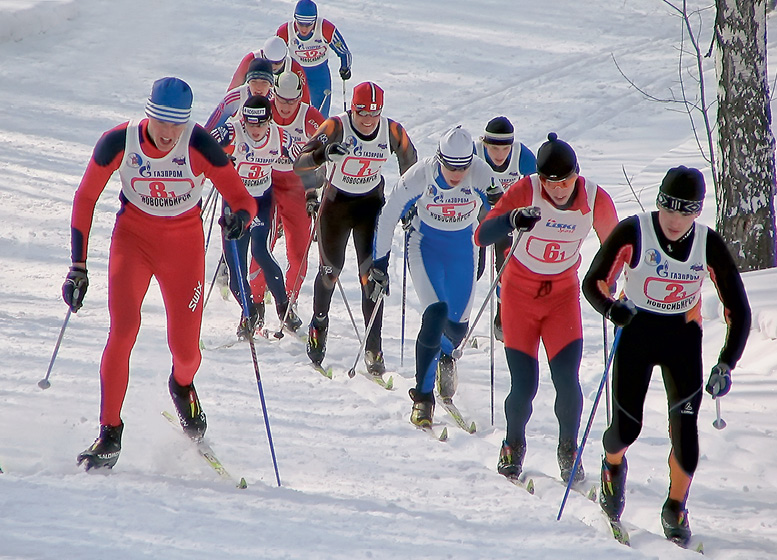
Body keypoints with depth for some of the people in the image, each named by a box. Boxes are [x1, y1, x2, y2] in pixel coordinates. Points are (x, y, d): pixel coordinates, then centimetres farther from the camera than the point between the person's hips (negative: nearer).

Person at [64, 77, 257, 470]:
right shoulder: (118, 142, -20)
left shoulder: (200, 146, -22)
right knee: (123, 327, -21)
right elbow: (85, 198, -6)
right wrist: (78, 267, -6)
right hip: (133, 237, 0)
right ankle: (109, 435, -11)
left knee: (185, 349, -1)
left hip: (184, 244, 0)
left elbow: (242, 198, -18)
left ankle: (182, 386, 39)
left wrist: (240, 216, -44)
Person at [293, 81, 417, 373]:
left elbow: (410, 166, 4)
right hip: (336, 203, -1)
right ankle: (319, 324, 42)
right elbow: (300, 165, -26)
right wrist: (321, 154, -46)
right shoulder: (336, 127, -21)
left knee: (372, 274, -12)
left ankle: (373, 348, -11)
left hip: (371, 205, 1)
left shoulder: (392, 131, -14)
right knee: (330, 270, 11)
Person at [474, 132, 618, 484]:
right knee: (524, 385, -6)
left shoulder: (596, 201, -15)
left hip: (563, 294, 1)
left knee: (567, 380, -12)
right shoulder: (526, 191, -21)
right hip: (520, 292, -1)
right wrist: (512, 219, -45)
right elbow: (481, 236, -26)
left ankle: (569, 452, 11)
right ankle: (513, 449, 22)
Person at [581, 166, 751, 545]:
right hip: (636, 331, -1)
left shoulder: (709, 245, -15)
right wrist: (612, 308, -36)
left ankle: (676, 510, 4)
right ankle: (613, 465, 33)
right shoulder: (633, 232, -20)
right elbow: (593, 283, -14)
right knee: (626, 427, -5)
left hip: (683, 336, 1)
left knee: (685, 424, -15)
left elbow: (739, 311, -9)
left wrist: (725, 365, -18)